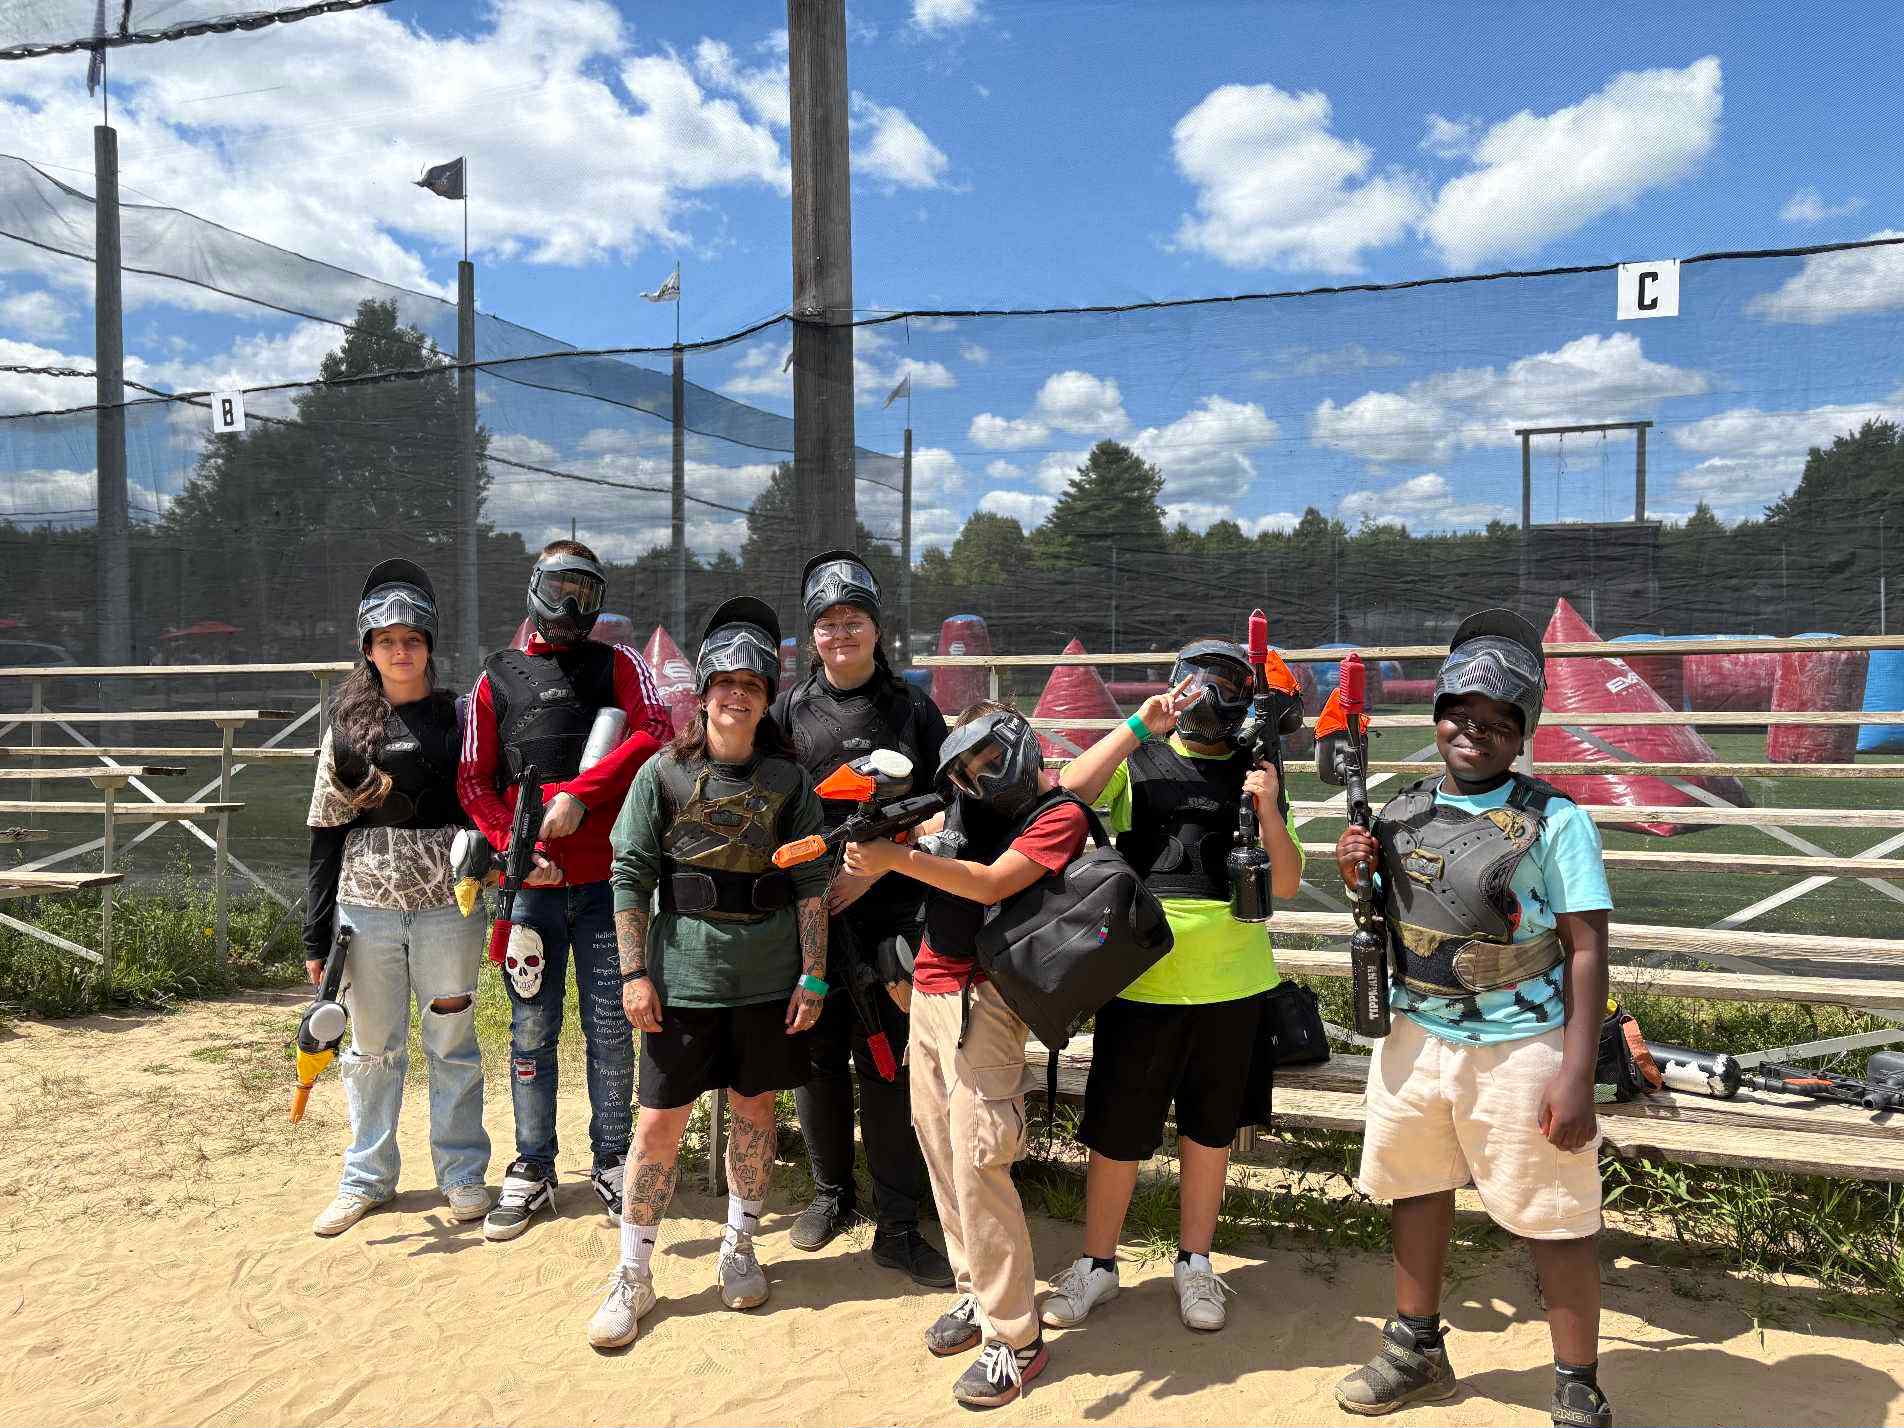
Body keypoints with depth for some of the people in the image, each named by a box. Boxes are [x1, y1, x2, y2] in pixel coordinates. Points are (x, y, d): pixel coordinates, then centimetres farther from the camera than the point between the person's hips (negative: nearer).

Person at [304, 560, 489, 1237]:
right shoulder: (348, 726, 5)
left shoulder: (459, 718, 2)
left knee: (452, 1044, 9)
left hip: (446, 907, -1)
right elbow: (327, 834, 6)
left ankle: (463, 1173, 23)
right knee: (373, 1048, 12)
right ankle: (367, 1176, 28)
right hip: (366, 907, 1)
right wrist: (317, 935, 4)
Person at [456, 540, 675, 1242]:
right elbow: (473, 779, 8)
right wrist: (516, 844, -7)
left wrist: (578, 795, -16)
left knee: (610, 1028, 5)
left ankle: (612, 1162, 20)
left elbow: (655, 734, -8)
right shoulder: (498, 677, 12)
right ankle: (531, 1168, 21)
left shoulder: (618, 664, 9)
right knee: (531, 1031, 8)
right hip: (530, 883, 1)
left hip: (607, 879, -1)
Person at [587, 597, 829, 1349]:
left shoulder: (789, 781, 2)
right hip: (684, 974, -1)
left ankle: (739, 1247, 33)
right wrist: (635, 973, -7)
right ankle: (632, 1275, 17)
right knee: (660, 1123, 2)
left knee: (756, 1109, 13)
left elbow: (811, 885, 2)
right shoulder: (664, 773, -2)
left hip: (770, 977, 2)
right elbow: (631, 877, -2)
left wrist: (813, 976, -2)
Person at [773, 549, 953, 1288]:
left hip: (888, 914, -1)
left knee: (889, 1064, 0)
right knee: (815, 1055, 11)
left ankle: (898, 1227, 11)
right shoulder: (790, 709, 7)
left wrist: (879, 863, -8)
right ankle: (832, 1192, 32)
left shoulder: (914, 711, 5)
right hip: (806, 912, 2)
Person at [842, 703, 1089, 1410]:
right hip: (929, 992, 7)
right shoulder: (968, 809, 14)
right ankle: (975, 1293, 25)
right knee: (940, 1149, 11)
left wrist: (896, 858, -23)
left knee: (977, 1162, -10)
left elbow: (991, 883, -17)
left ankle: (1016, 1337, 0)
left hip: (981, 1001, -7)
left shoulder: (1060, 815, -6)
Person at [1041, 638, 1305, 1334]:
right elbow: (1072, 787, -16)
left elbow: (1286, 884, 4)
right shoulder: (1136, 759, 4)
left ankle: (1195, 1262, 32)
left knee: (1210, 1128, 14)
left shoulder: (1254, 774, 9)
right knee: (1117, 1128, 6)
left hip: (1230, 980, 2)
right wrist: (1141, 724, -16)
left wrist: (1268, 810, -12)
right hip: (1142, 977, -2)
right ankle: (1097, 1263, 24)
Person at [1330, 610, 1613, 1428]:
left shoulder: (1553, 821, -11)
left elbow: (1586, 949, -13)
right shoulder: (1401, 813, 5)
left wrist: (1577, 1075, -19)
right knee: (1417, 1191, 19)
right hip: (1413, 1039, 6)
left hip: (1521, 1052, -5)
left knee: (1554, 1221, 4)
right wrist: (1356, 876, -6)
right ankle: (1417, 1351, 39)